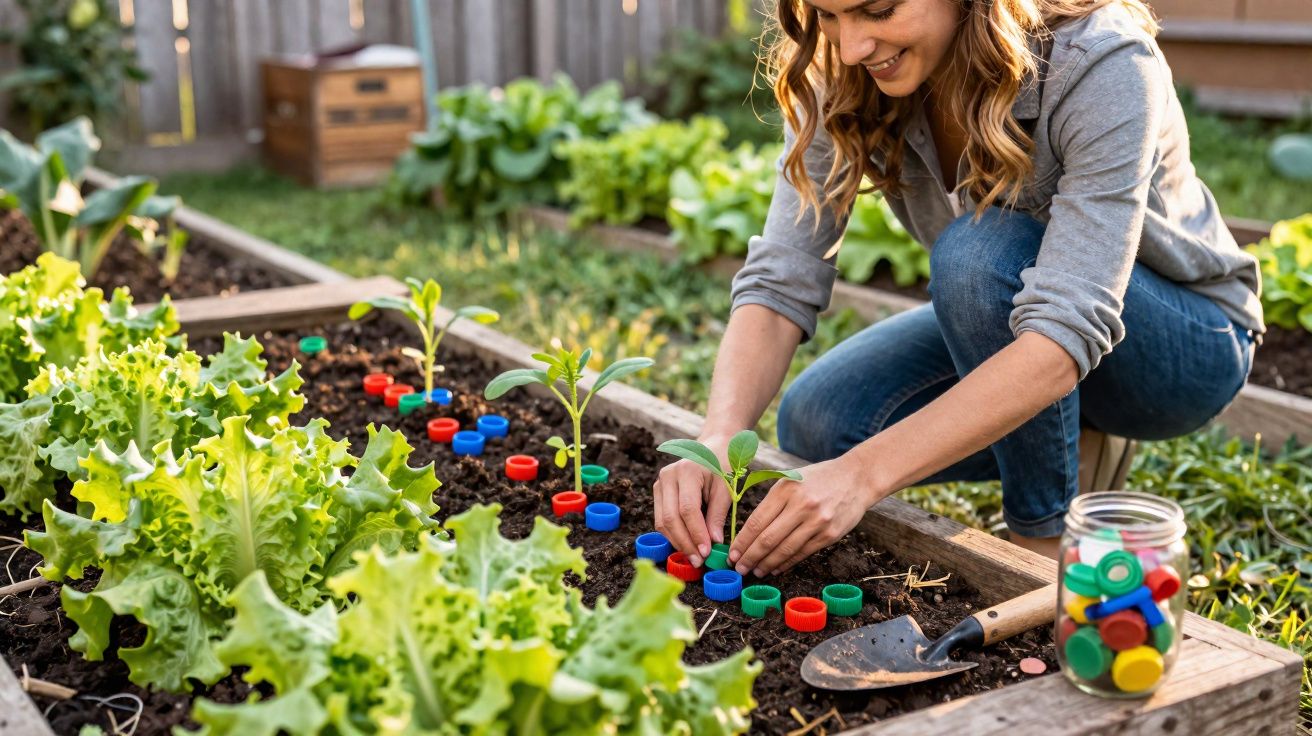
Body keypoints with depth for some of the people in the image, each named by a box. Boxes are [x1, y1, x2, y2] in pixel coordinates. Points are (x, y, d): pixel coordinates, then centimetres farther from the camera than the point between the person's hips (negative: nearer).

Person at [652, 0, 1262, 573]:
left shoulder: (1102, 65, -32)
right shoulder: (840, 81, -17)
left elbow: (1068, 333, -40)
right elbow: (781, 278, -22)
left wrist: (864, 473, -47)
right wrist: (719, 438, -40)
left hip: (1188, 343, -5)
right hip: (999, 326, 5)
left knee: (978, 251, -34)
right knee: (815, 422, -19)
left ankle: (1048, 534, -13)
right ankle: (1070, 444, 4)